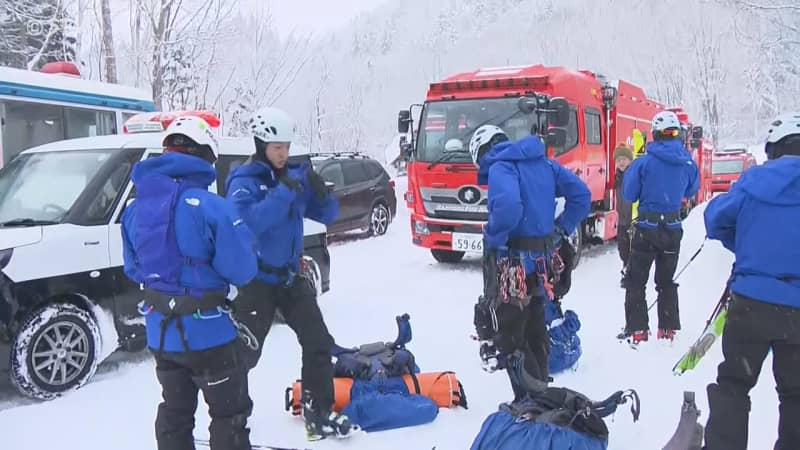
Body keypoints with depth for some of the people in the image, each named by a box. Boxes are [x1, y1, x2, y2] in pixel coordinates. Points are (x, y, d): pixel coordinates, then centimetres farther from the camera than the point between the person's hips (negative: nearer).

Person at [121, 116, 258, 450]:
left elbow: (133, 269, 10)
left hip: (160, 333, 7)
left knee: (174, 411, 22)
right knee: (229, 413, 10)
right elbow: (242, 271, -18)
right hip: (207, 332, -6)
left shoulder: (135, 208, 2)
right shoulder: (210, 207, -21)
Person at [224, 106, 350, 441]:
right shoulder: (244, 180, -13)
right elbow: (245, 222, -31)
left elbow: (326, 216, 4)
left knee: (319, 343, 8)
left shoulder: (296, 175, 4)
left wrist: (321, 194, -16)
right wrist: (282, 193, -34)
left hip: (291, 275, 6)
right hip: (256, 279, -6)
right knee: (245, 354, 1)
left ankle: (318, 413, 21)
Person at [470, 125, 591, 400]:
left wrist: (492, 240, -19)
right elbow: (581, 194, 11)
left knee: (510, 336, 1)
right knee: (536, 329, 21)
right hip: (544, 260, 9)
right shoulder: (544, 162, 11)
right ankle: (542, 391, 33)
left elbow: (508, 205, -34)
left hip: (513, 262, -8)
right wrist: (562, 230, 12)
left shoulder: (500, 167, -14)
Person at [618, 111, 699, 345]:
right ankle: (668, 328, 21)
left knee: (635, 281, 7)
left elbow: (629, 195, -8)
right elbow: (691, 191, 12)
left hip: (647, 227, -4)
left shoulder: (644, 162, -15)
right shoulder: (688, 162, -5)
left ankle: (636, 330, 3)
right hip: (673, 228, 4)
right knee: (666, 281, 18)